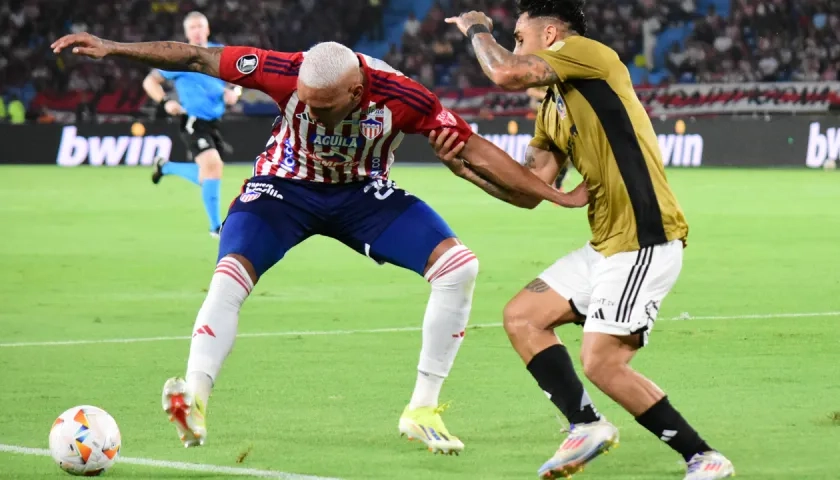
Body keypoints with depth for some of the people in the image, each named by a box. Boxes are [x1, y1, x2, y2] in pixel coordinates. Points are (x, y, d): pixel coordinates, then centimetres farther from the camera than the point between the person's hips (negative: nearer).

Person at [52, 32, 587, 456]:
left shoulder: (400, 97, -30)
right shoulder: (289, 73, -30)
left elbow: (474, 150, -22)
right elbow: (196, 58, -22)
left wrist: (555, 195, -22)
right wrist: (111, 48, -24)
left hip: (364, 194, 1)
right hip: (286, 187, -1)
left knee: (458, 266, -15)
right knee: (231, 275, -27)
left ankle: (423, 410, -5)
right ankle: (194, 403, -26)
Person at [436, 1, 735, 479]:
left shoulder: (590, 54, -7)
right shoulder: (552, 112, 20)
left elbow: (506, 74, -18)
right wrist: (463, 165, 13)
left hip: (645, 242, -10)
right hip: (606, 246, 10)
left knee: (602, 363, -14)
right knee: (523, 317, 8)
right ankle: (588, 426, 10)